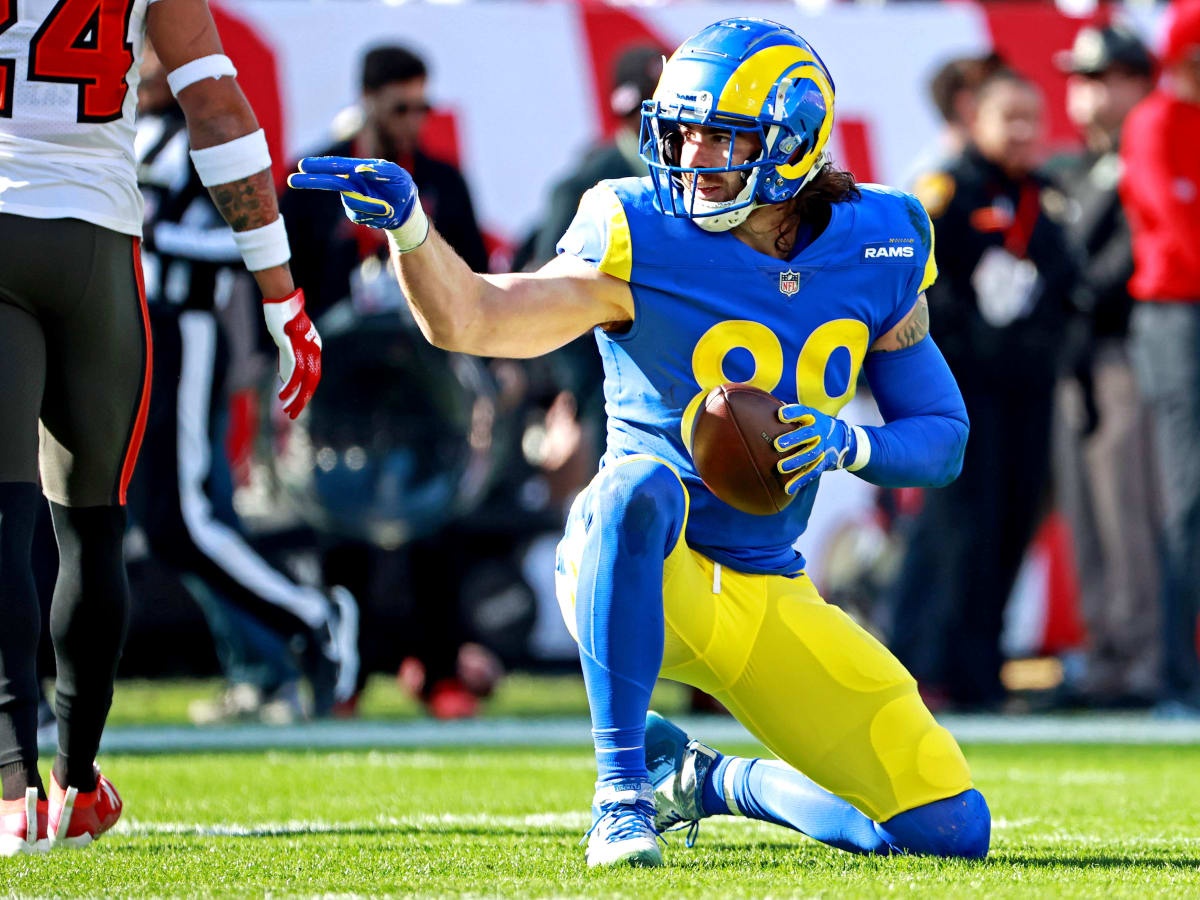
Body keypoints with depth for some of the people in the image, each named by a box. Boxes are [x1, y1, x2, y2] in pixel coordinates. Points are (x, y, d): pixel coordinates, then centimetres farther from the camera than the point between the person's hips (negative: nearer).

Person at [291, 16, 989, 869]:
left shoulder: (879, 254, -1)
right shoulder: (644, 242, -12)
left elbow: (945, 438, 5)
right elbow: (470, 318, -22)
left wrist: (846, 444, -16)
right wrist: (409, 225, -41)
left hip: (767, 598, 4)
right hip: (643, 574, -4)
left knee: (951, 830, -2)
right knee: (638, 485, -42)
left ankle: (716, 785, 23)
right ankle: (622, 792, -32)